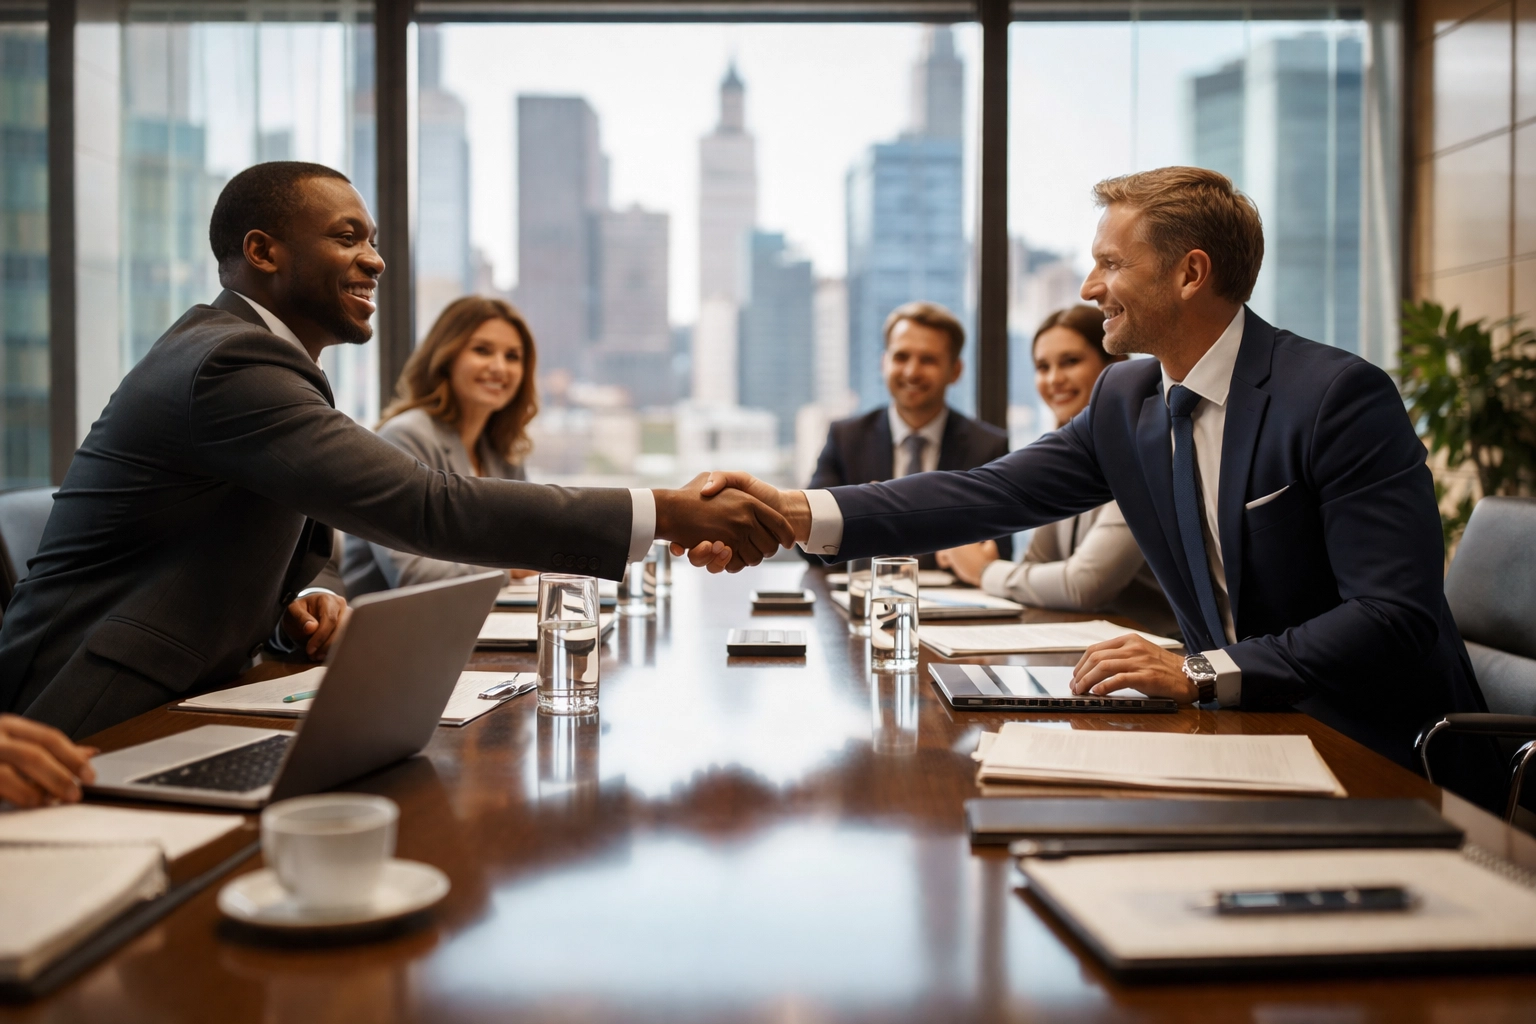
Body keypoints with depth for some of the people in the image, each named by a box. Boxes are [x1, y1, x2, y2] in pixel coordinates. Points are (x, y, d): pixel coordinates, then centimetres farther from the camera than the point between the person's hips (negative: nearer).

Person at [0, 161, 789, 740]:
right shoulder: (231, 364, -19)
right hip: (94, 734, -9)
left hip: (172, 708, 9)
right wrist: (664, 515, -28)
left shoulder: (233, 346, 13)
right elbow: (424, 508, -29)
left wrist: (298, 601, -6)